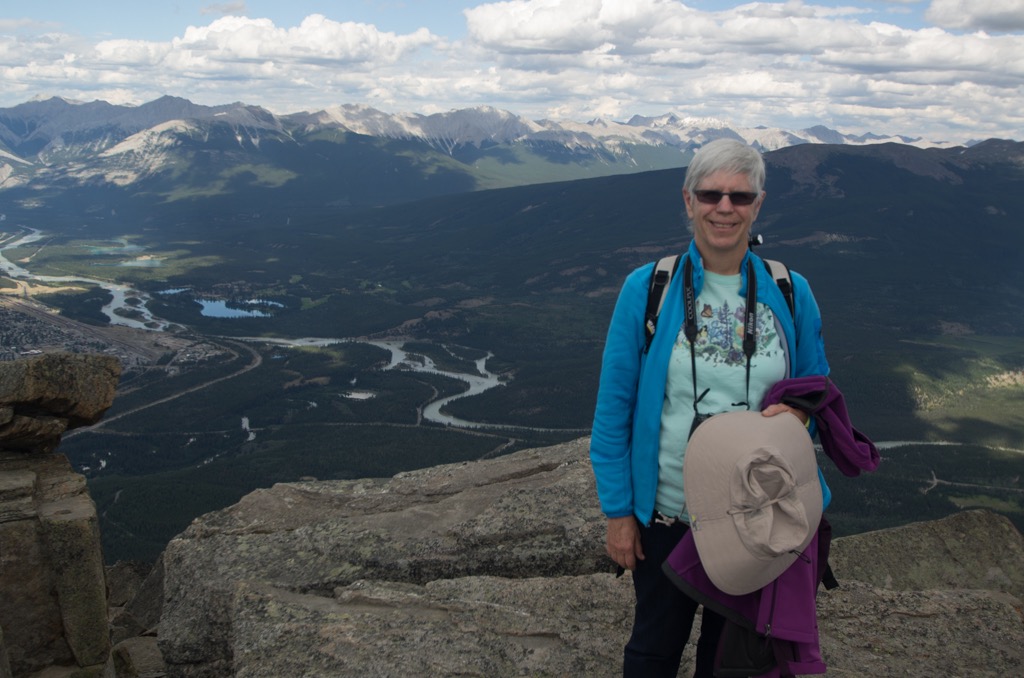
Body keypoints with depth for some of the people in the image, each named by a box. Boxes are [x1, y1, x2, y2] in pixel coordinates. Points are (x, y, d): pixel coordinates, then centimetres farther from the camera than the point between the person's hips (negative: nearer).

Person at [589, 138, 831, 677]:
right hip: (666, 512, -1)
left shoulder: (790, 293, -4)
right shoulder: (647, 289, -10)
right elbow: (613, 409, -7)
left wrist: (799, 412, -18)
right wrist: (617, 512, -7)